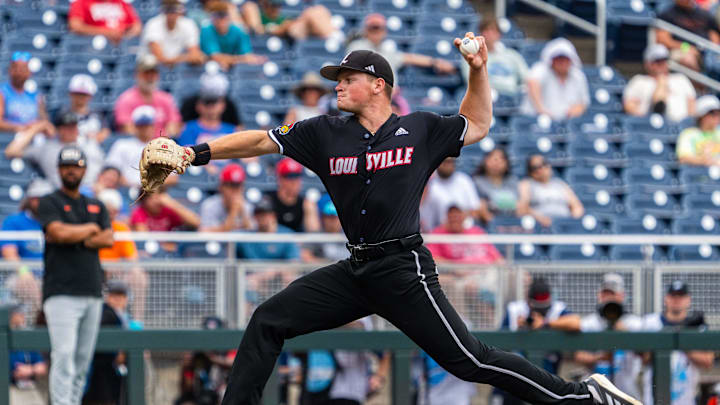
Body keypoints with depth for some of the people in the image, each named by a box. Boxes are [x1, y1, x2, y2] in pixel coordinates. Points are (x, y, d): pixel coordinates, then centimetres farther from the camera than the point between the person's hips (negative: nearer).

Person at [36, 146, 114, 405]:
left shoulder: (96, 206, 20)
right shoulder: (49, 203, 5)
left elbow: (108, 239, 6)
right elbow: (59, 232, -13)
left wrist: (77, 239, -8)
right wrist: (90, 229, 2)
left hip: (92, 294, 6)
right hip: (61, 293, -6)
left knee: (83, 360, 5)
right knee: (64, 356, -17)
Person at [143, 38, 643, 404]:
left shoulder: (419, 130, 2)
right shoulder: (326, 134, 8)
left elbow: (477, 125, 16)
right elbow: (260, 141, 5)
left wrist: (478, 72, 2)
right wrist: (197, 152, -5)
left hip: (404, 270, -5)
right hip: (355, 271, 5)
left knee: (468, 360, -13)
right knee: (268, 321, -1)